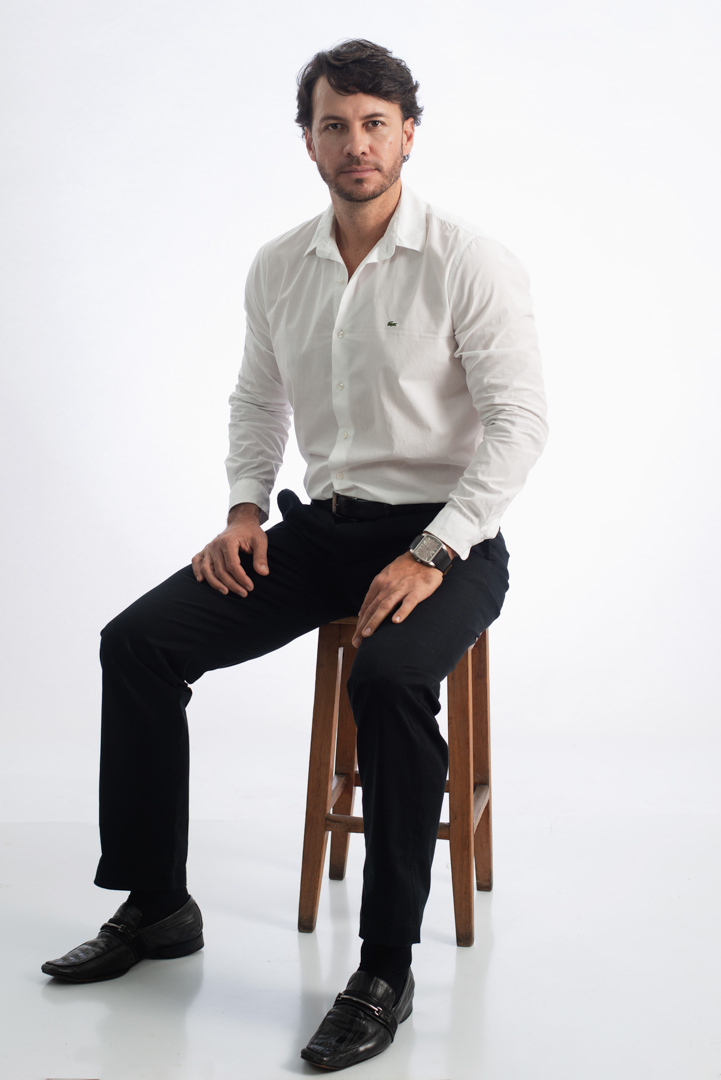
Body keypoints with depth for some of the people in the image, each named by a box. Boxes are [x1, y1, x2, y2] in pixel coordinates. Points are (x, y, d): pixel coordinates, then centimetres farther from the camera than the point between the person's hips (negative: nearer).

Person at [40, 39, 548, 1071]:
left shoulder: (470, 261, -10)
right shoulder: (279, 267, 7)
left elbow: (519, 420, -14)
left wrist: (431, 557, -21)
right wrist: (246, 508, 4)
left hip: (446, 537, -5)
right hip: (323, 524, 6)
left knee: (389, 675, -37)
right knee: (137, 641, -10)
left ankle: (386, 970, -22)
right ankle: (155, 906, 3)